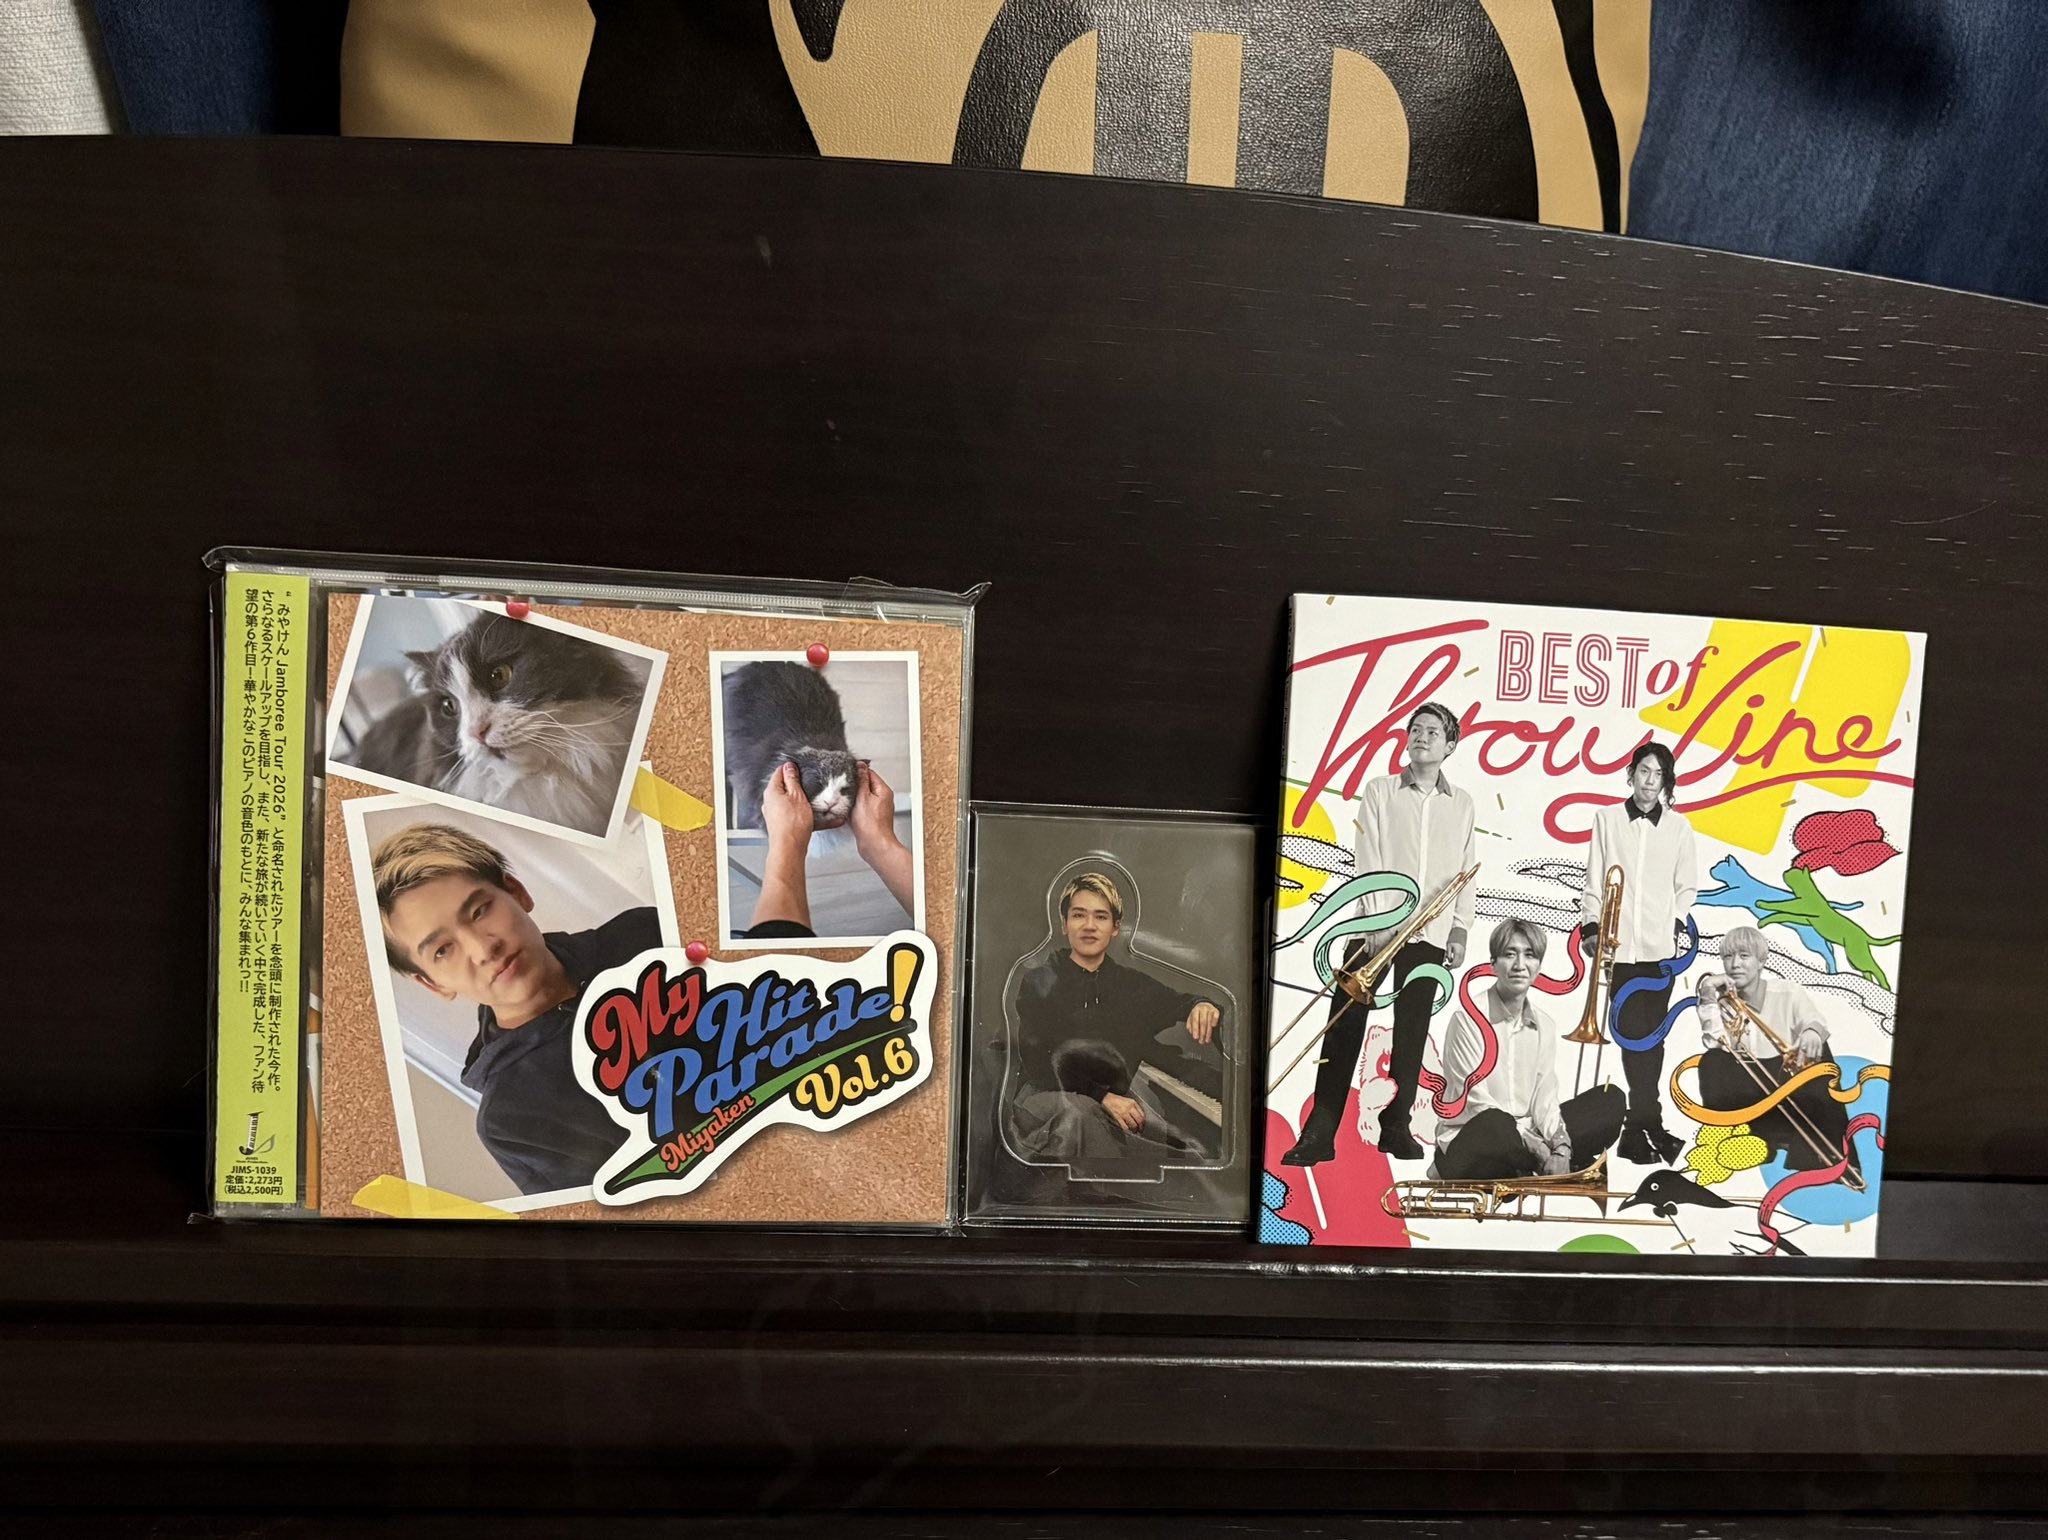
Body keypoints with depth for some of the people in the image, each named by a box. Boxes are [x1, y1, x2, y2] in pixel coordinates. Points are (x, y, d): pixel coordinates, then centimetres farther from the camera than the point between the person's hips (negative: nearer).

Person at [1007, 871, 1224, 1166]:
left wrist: (1203, 1007, -20)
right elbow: (1035, 1062, -6)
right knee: (1075, 1115, -40)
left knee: (1190, 1151, -28)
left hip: (1114, 1101, 2)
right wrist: (1103, 1097, -18)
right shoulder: (1038, 982, 6)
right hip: (1045, 1095, -2)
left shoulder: (1134, 985, 18)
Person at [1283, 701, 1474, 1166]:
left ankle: (1396, 1128, 16)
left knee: (1410, 1035, 5)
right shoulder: (1380, 791, 5)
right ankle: (1319, 1134, -2)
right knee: (1344, 1026, -5)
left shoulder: (1461, 803, 11)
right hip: (1376, 927, -2)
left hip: (1429, 935, 2)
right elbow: (1368, 861, -2)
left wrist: (1460, 930, 3)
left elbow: (1465, 872, 10)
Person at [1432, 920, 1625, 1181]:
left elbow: (1543, 1101, 2)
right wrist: (1539, 1149, -22)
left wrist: (1560, 1146, -17)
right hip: (1472, 1144, -6)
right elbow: (1475, 1100, -18)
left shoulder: (1544, 1027, 7)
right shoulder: (1468, 1018, -12)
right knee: (1496, 1126, -40)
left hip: (1527, 1138, 6)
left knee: (1611, 1101, 0)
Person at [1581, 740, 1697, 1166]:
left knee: (1651, 1036, 3)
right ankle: (1649, 1125, 1)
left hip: (1661, 947, 1)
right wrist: (1591, 925, 0)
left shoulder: (1678, 826, 7)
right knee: (1634, 1034, -4)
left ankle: (1639, 1126, 11)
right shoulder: (1607, 818, 5)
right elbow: (1594, 880, 6)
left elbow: (1687, 887, 12)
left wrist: (1677, 923, -1)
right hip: (1621, 944, -1)